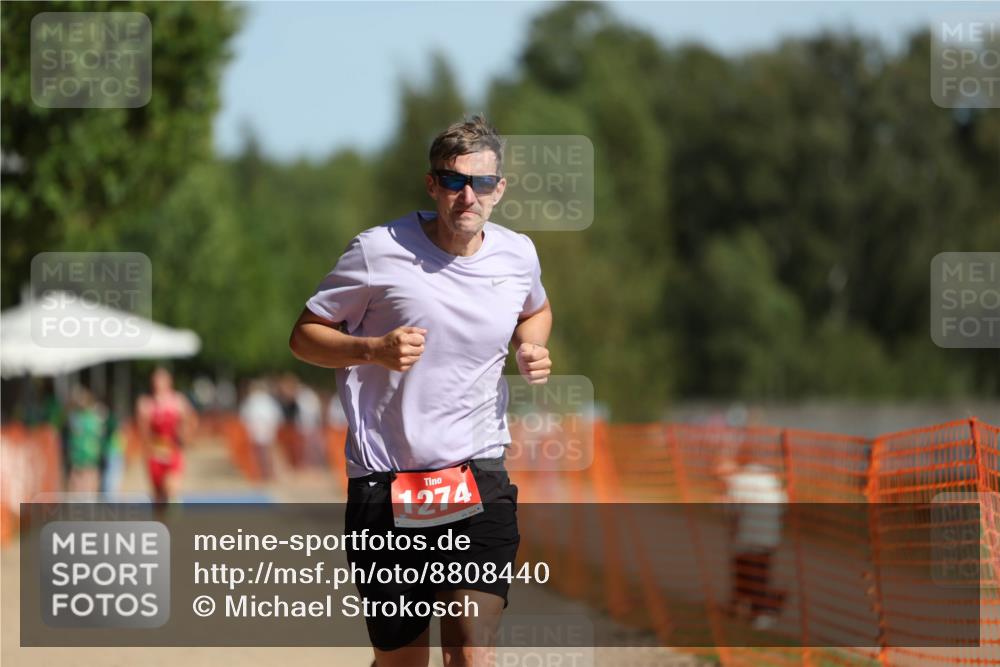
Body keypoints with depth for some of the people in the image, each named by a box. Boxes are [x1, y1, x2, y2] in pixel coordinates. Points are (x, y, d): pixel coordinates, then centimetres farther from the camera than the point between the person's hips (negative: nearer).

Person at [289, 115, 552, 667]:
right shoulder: (378, 251, -7)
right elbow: (304, 336, 1)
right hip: (385, 482, -2)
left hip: (479, 477, 2)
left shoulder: (517, 254, 5)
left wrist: (530, 348, 6)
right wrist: (374, 349, -17)